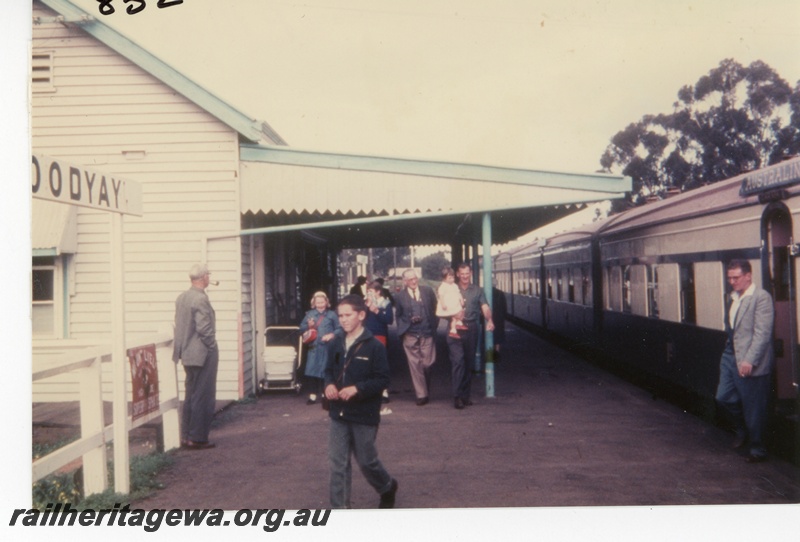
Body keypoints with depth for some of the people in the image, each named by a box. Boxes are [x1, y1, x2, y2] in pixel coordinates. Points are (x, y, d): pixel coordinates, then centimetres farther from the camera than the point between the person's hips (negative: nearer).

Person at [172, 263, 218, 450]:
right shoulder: (201, 299, -19)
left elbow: (179, 325, 12)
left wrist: (183, 346, 16)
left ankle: (186, 436, 21)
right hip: (203, 354, -9)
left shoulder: (181, 298, 8)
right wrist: (212, 345, -10)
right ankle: (198, 438, 4)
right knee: (203, 397, 0)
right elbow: (204, 328, -23)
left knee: (190, 396, 16)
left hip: (187, 354, 9)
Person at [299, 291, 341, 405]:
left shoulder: (332, 315, 4)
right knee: (311, 370, -4)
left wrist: (332, 335, -14)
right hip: (313, 347, 2)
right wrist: (308, 326, -9)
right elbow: (301, 329, 10)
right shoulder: (309, 314, 11)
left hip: (327, 347, -2)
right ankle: (312, 395, 3)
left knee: (326, 371, 1)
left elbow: (340, 329, 2)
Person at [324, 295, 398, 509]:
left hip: (364, 415, -4)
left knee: (366, 460, 10)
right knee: (337, 463, 4)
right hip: (338, 413, 5)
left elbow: (383, 379, -13)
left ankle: (388, 487, 39)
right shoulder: (336, 344, 4)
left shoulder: (374, 346, -13)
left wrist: (357, 389, -24)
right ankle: (338, 508, 13)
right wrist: (329, 384, -6)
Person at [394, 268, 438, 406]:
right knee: (415, 365, -2)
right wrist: (409, 320, -5)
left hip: (427, 334, 1)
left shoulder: (428, 291, 7)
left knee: (427, 363, 1)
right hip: (410, 336, -1)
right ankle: (421, 394, 6)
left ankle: (425, 388, 27)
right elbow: (398, 316, 10)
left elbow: (435, 310, 10)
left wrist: (434, 326, 1)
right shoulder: (400, 296, 5)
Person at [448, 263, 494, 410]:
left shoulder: (477, 290, 13)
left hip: (472, 329, 2)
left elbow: (485, 307, 0)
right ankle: (457, 396, -12)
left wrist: (489, 320, -20)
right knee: (458, 361, -12)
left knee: (468, 363, 8)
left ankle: (466, 395, 16)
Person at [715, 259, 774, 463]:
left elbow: (762, 333, -19)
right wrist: (729, 351, 16)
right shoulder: (732, 297, 12)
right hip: (730, 356, 8)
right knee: (723, 397, 11)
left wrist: (749, 360, -23)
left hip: (751, 362, -8)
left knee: (753, 408, 2)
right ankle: (742, 429, 36)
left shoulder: (761, 297, -14)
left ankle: (757, 450, 18)